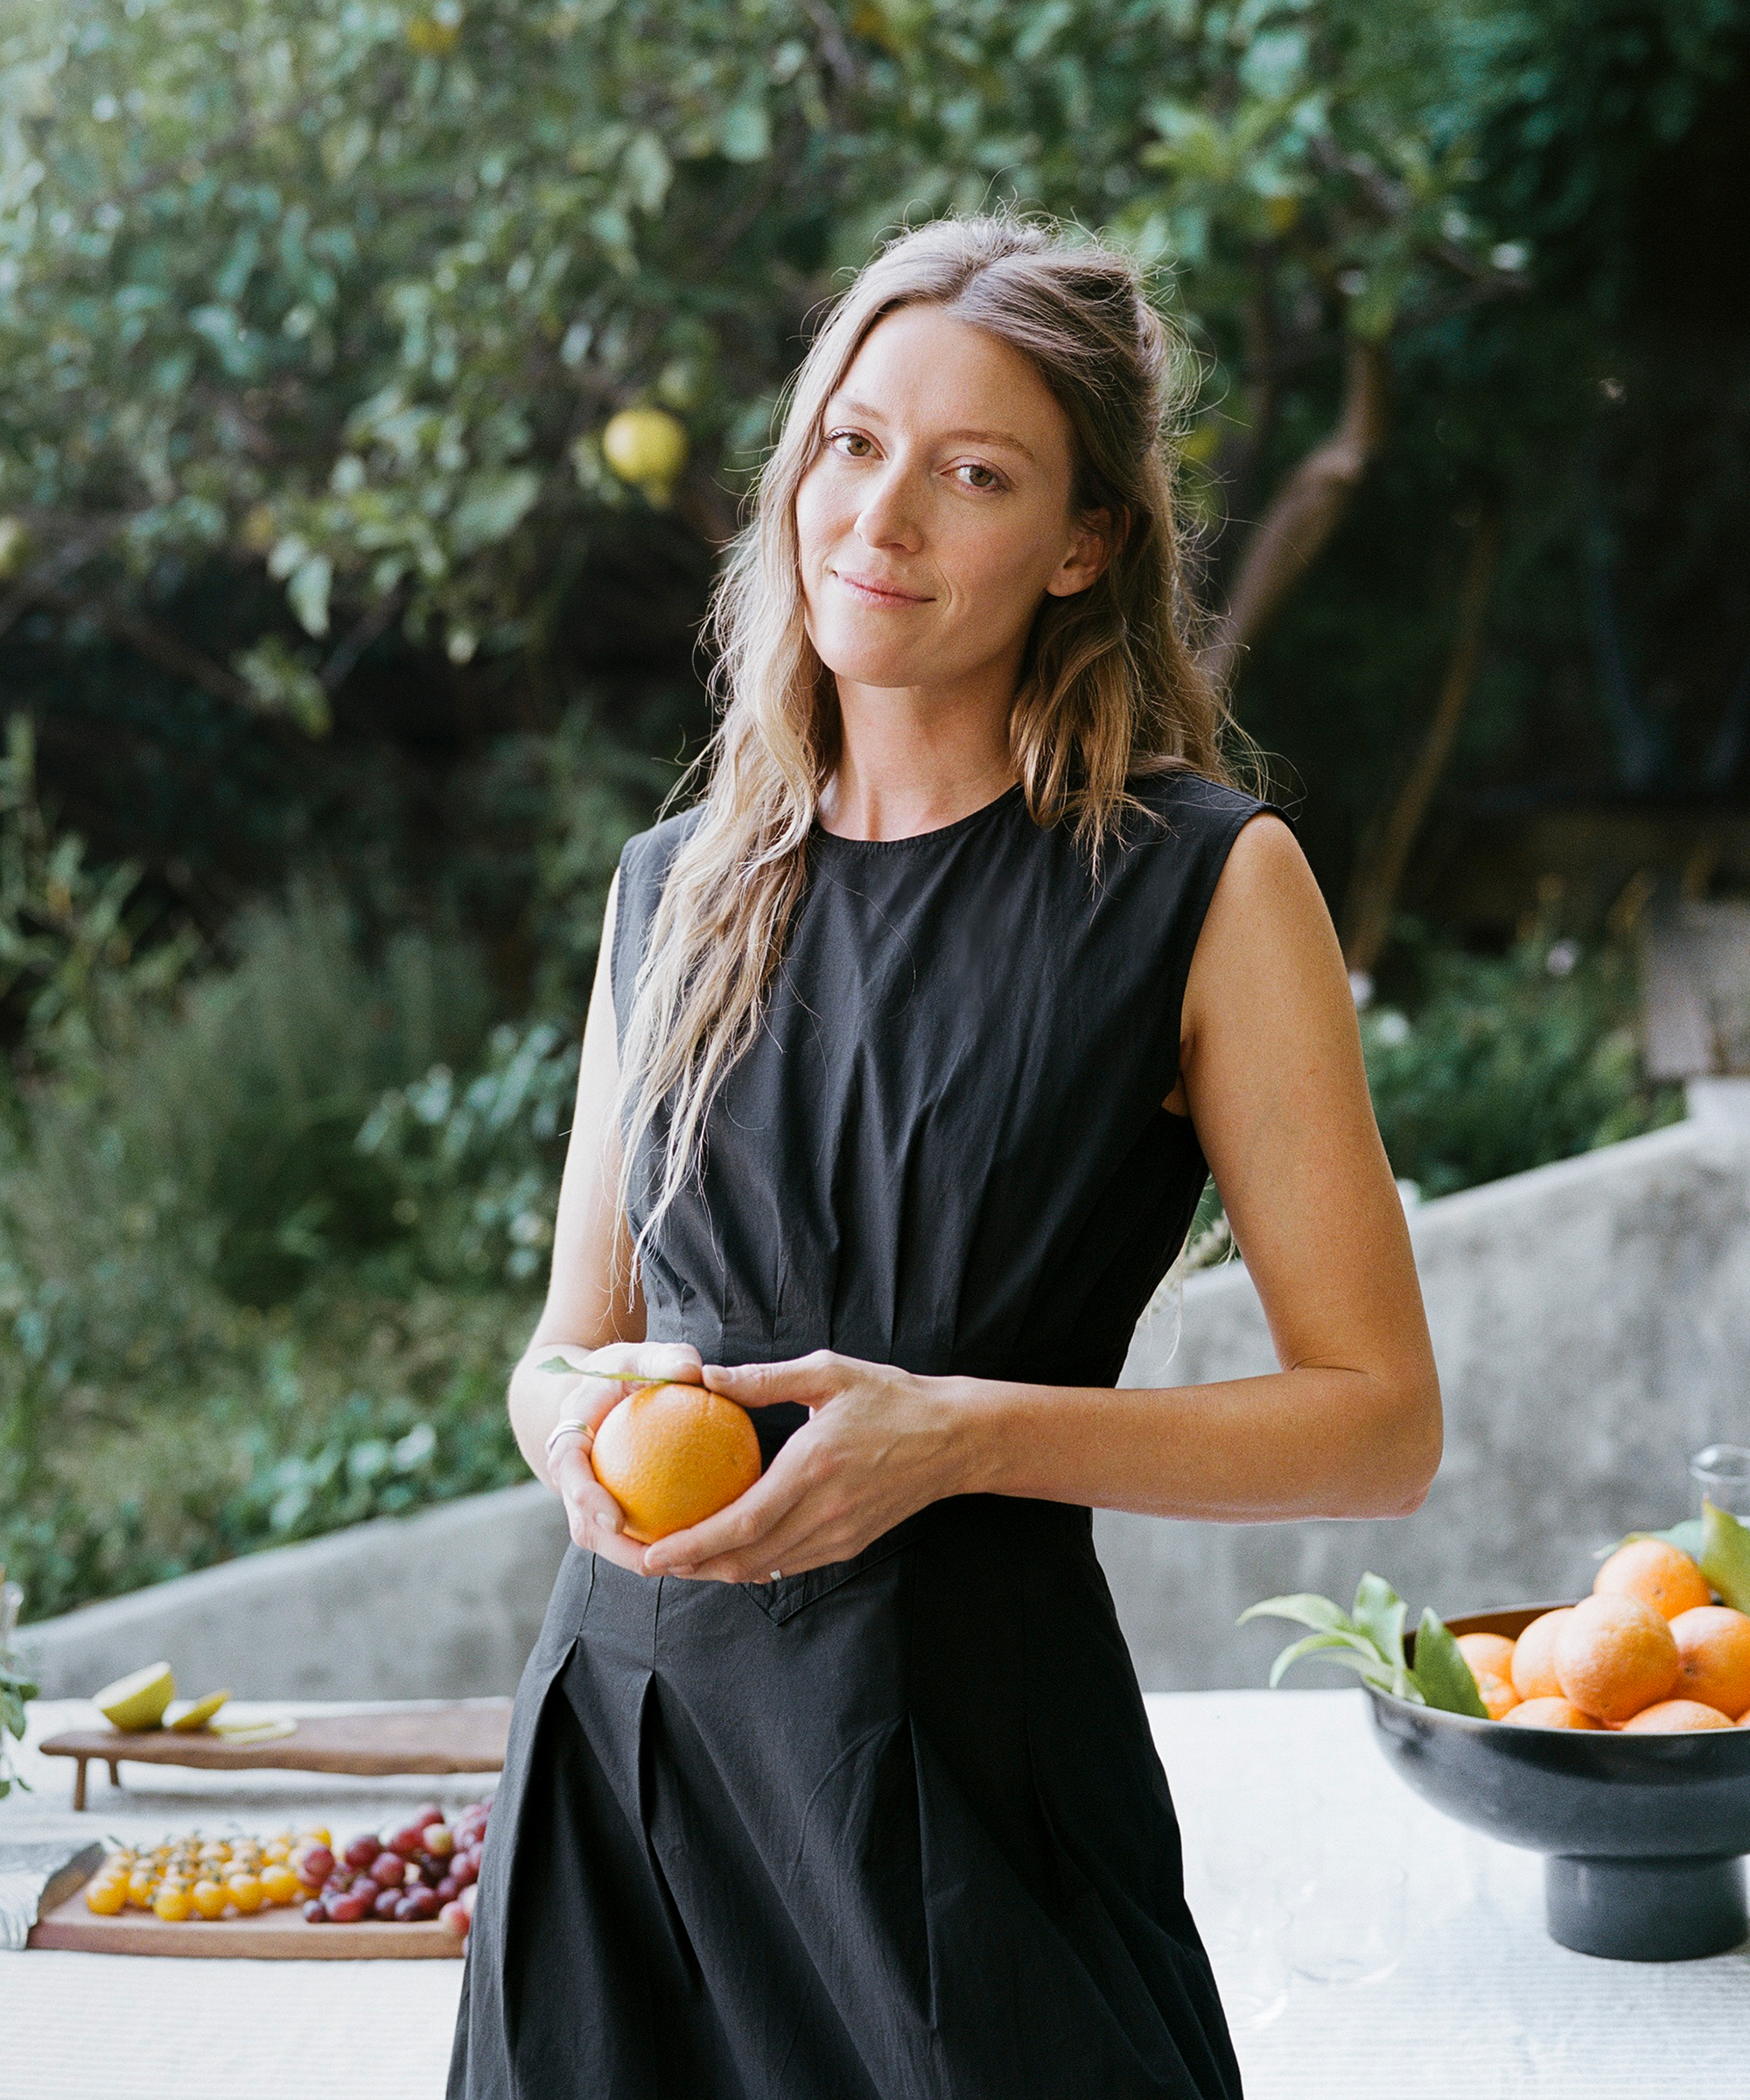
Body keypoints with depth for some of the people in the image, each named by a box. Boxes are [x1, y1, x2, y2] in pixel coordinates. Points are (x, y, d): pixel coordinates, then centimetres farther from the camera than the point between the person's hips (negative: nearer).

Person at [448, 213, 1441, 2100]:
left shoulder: (1207, 885, -5)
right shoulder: (672, 888, 9)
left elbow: (1379, 1419, -6)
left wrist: (961, 1433, -18)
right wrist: (582, 1413, -7)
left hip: (971, 1758, -4)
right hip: (623, 1725, 4)